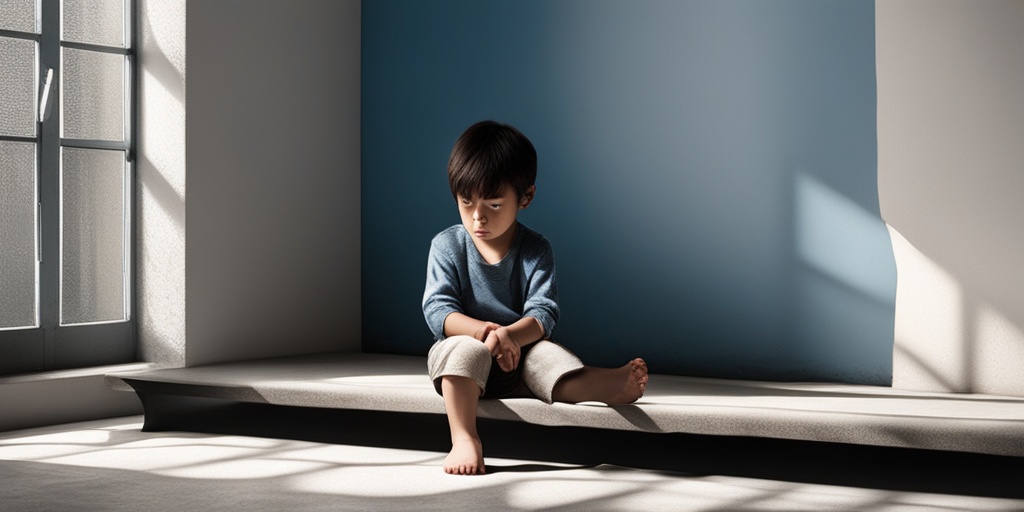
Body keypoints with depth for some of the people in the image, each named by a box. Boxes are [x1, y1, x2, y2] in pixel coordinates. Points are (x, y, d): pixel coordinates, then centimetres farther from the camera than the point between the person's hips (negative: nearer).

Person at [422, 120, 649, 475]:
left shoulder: (536, 251, 0)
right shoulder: (447, 246, 0)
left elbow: (543, 314, -10)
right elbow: (437, 310, -10)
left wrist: (509, 334, -33)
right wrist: (482, 331, -29)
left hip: (519, 354, 0)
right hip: (461, 354, 0)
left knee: (545, 353, -30)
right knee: (466, 349, -34)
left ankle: (604, 385, -59)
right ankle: (464, 439, -50)